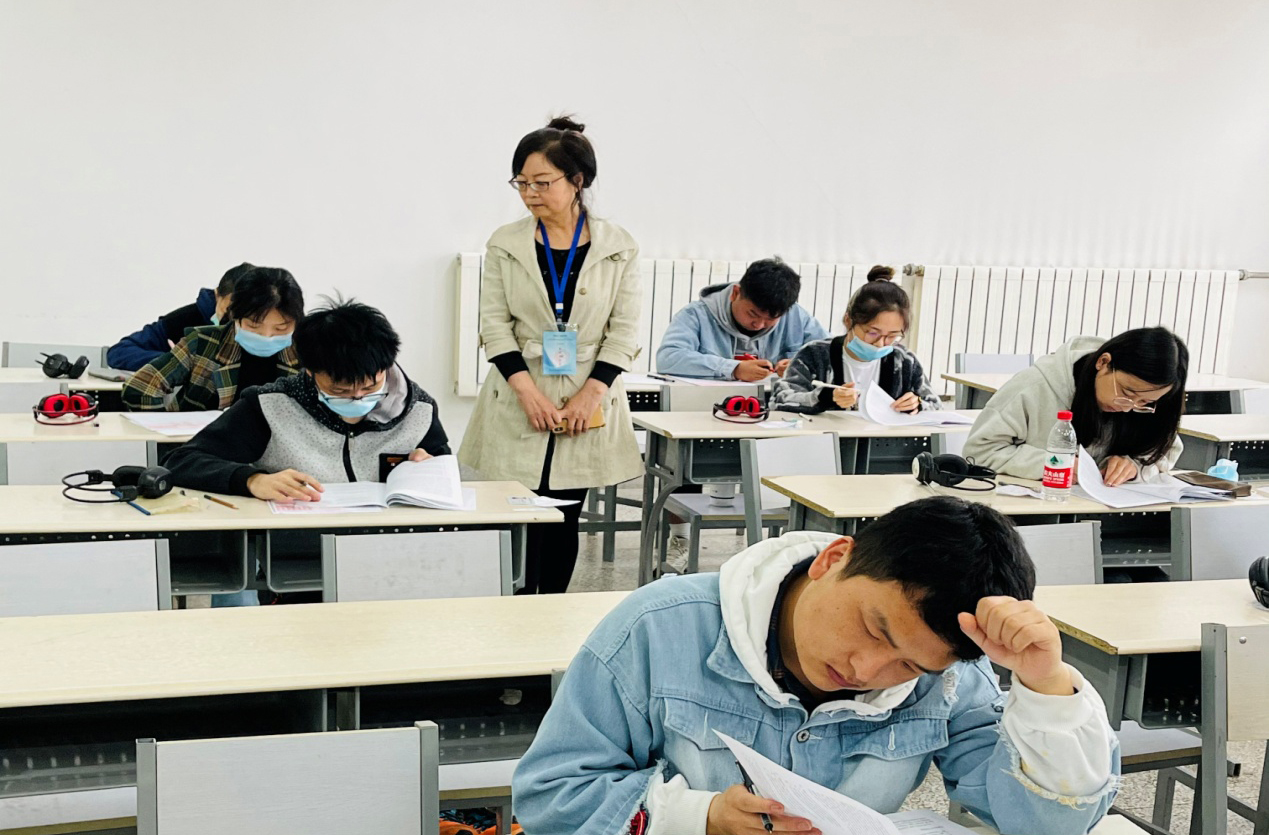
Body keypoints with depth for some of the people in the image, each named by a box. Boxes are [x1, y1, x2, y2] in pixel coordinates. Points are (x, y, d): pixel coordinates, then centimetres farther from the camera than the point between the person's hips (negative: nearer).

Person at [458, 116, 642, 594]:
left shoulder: (619, 248, 2)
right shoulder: (506, 245, 3)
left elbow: (625, 330, 0)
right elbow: (495, 323, 0)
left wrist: (590, 393, -10)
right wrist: (528, 391, -12)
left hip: (587, 407, 0)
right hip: (519, 406, 0)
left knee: (566, 518, 6)